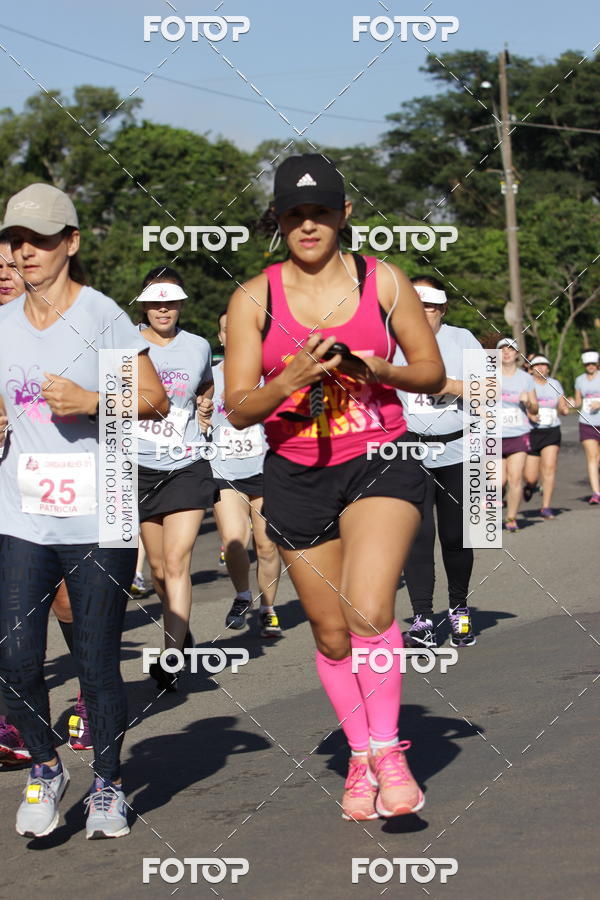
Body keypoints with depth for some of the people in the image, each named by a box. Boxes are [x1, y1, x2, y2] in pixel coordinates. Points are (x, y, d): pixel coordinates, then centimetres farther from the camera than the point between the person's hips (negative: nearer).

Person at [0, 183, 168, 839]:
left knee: (97, 661, 0)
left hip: (98, 519, -4)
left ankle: (107, 785, 19)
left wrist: (92, 403, -18)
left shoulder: (101, 316, -4)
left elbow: (155, 400, -5)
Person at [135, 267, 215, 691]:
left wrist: (204, 408, 10)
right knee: (158, 568, 8)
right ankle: (181, 631, 33)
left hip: (188, 467, 0)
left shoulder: (198, 347, 4)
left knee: (177, 563, -12)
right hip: (141, 467, 0)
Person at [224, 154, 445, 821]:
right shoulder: (253, 299, 1)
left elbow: (432, 371, 8)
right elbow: (237, 410, -2)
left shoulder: (384, 282, 2)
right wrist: (293, 379, -21)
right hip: (296, 477, 2)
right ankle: (360, 756, 28)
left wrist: (379, 370, -13)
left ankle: (386, 750, -4)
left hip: (380, 463, -2)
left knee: (369, 612, -22)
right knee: (331, 633, 8)